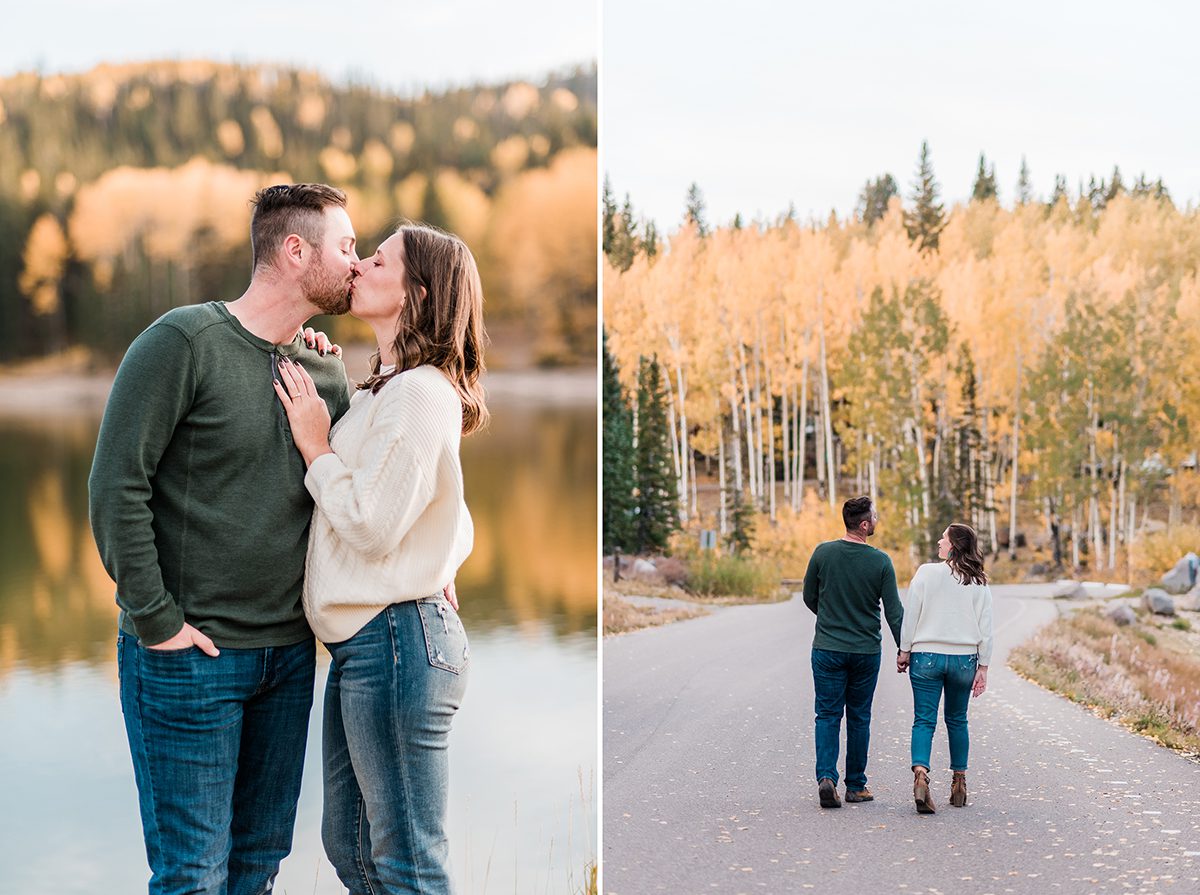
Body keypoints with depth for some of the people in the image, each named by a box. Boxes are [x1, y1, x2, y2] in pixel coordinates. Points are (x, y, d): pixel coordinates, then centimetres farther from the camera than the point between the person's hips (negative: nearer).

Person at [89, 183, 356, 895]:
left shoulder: (326, 368, 9)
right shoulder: (184, 342, -11)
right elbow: (116, 486, -14)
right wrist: (155, 621, -15)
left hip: (290, 651, 6)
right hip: (191, 654, -6)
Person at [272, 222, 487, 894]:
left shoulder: (418, 392, -15)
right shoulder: (387, 391, 16)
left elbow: (371, 526, -20)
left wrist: (317, 447, -8)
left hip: (394, 641, -11)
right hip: (363, 642, 11)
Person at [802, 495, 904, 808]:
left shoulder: (823, 553, -5)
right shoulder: (881, 561, -8)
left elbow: (809, 598, 6)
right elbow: (894, 611, -6)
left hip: (827, 650, 0)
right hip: (866, 651, 0)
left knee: (828, 716, 5)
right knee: (859, 718, 12)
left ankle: (826, 777, -14)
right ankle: (856, 786, 17)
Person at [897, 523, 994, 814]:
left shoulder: (926, 573, -6)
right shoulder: (978, 582, 1)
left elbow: (910, 615, -5)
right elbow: (985, 628, 1)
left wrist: (905, 651, 4)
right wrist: (983, 667, 6)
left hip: (927, 656, -2)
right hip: (964, 659, 2)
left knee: (924, 720, -2)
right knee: (957, 720, 16)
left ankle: (920, 774, -24)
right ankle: (959, 784, 21)